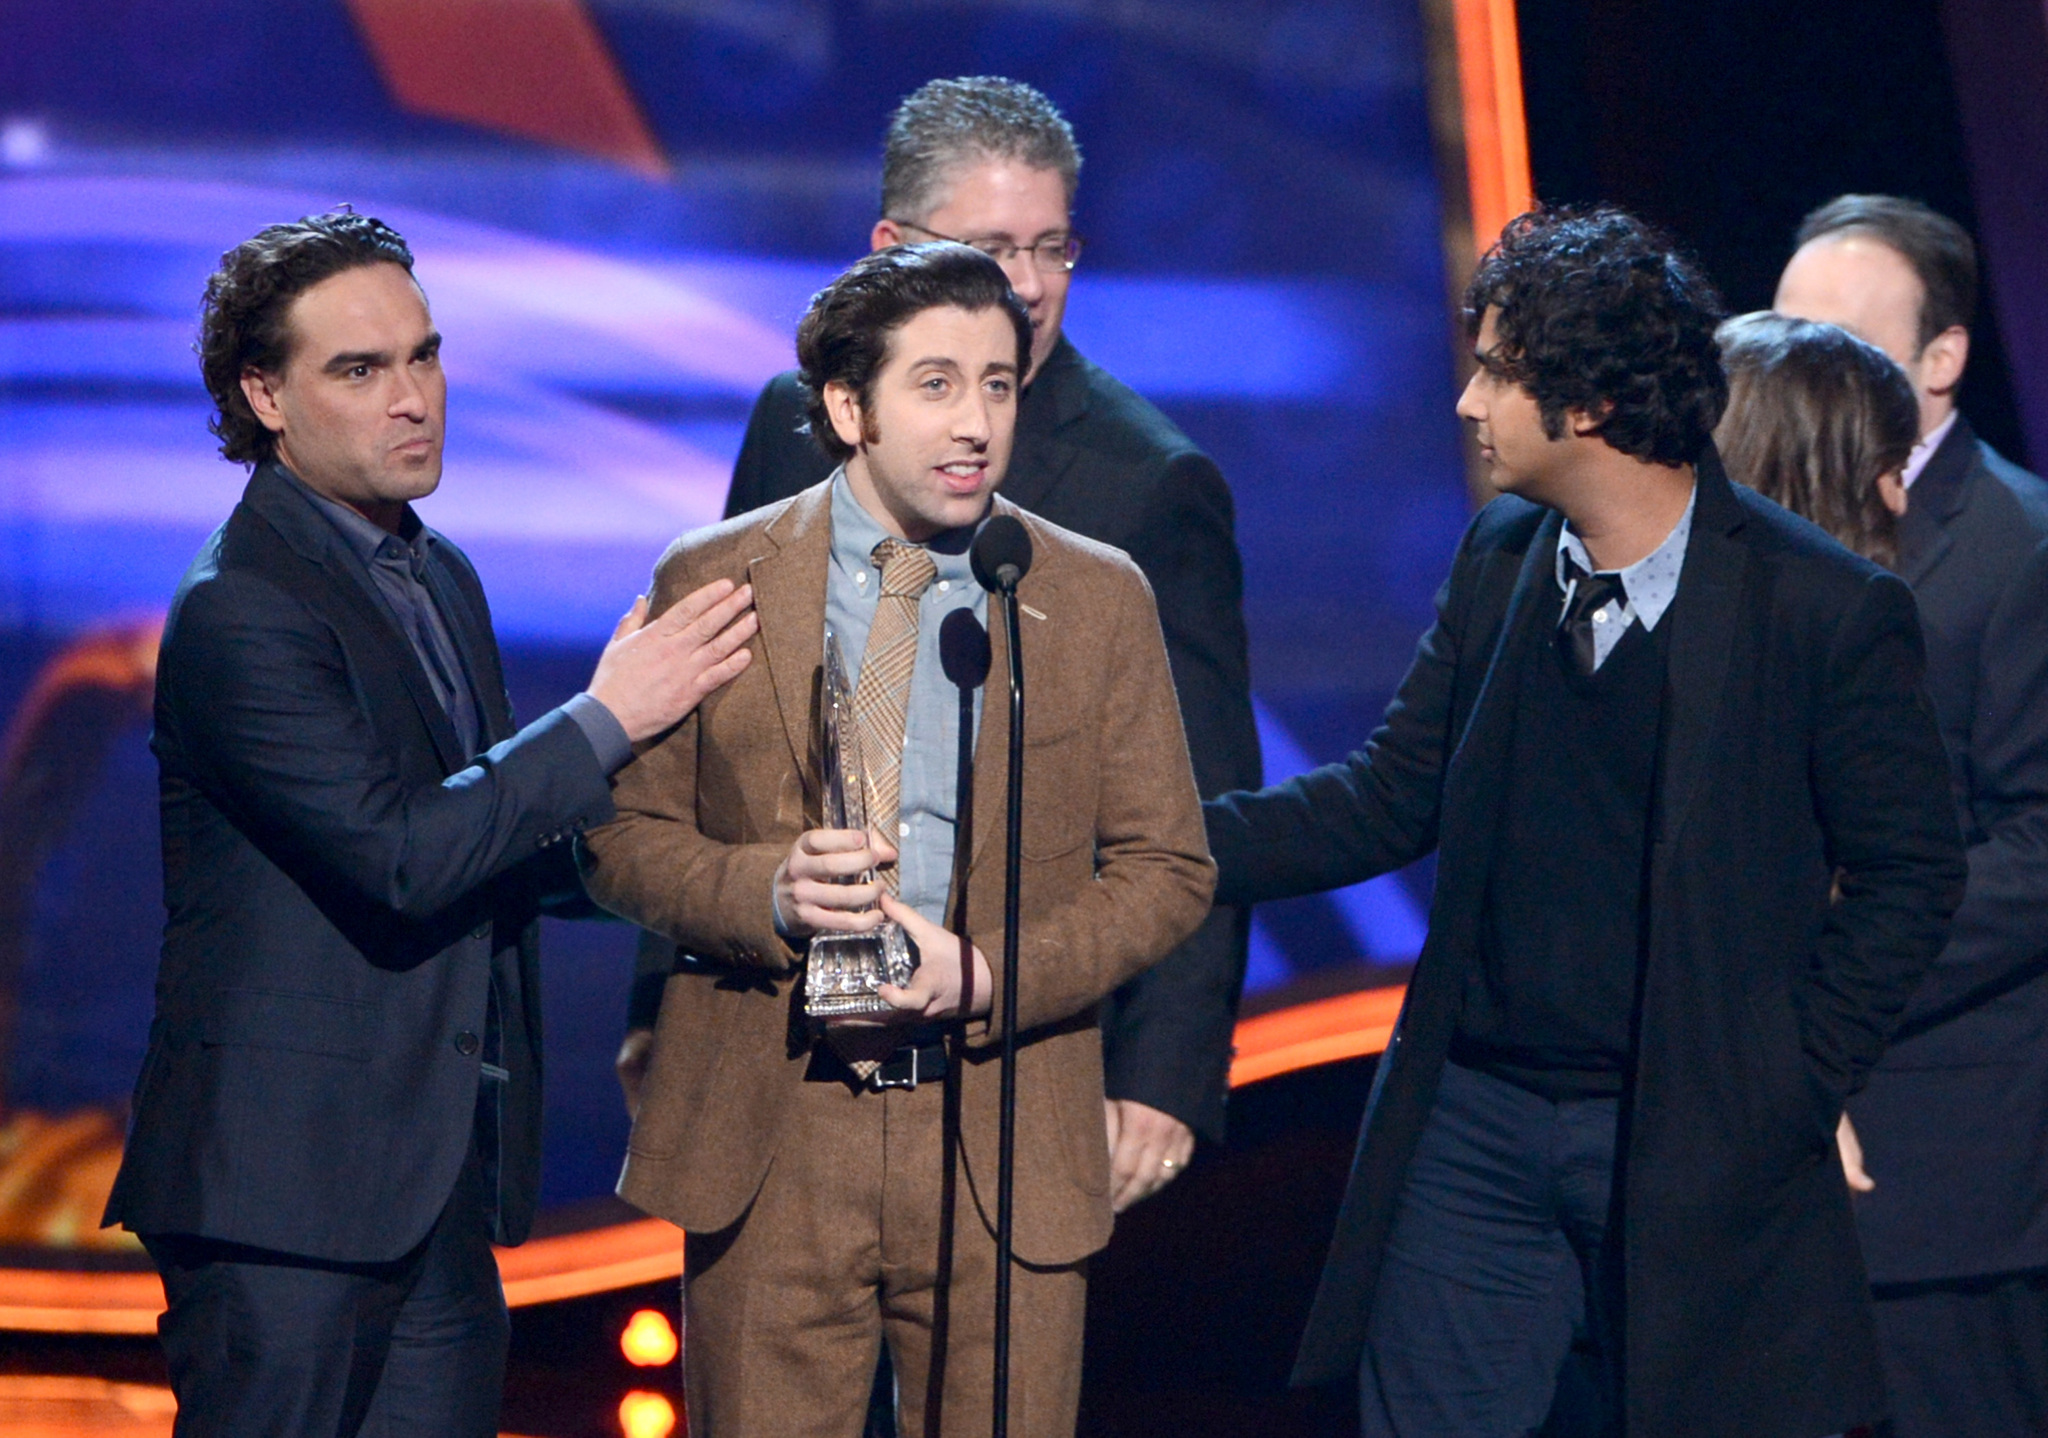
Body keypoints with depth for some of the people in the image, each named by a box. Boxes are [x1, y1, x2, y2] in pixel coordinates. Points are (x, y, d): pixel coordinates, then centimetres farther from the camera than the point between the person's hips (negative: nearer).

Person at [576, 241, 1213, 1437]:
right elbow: (625, 840, 6)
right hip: (766, 1147, 0)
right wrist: (765, 890, -15)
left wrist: (991, 973, -12)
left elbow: (1168, 870, 5)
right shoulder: (712, 583, 3)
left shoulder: (1100, 599, 4)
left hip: (1005, 1157, 0)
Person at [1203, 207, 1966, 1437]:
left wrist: (1788, 1085, -9)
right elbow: (1393, 803, 8)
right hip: (1474, 1127, 4)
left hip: (1692, 1146, -4)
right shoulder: (1497, 561, 5)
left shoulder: (1829, 609, -10)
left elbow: (1910, 875, -4)